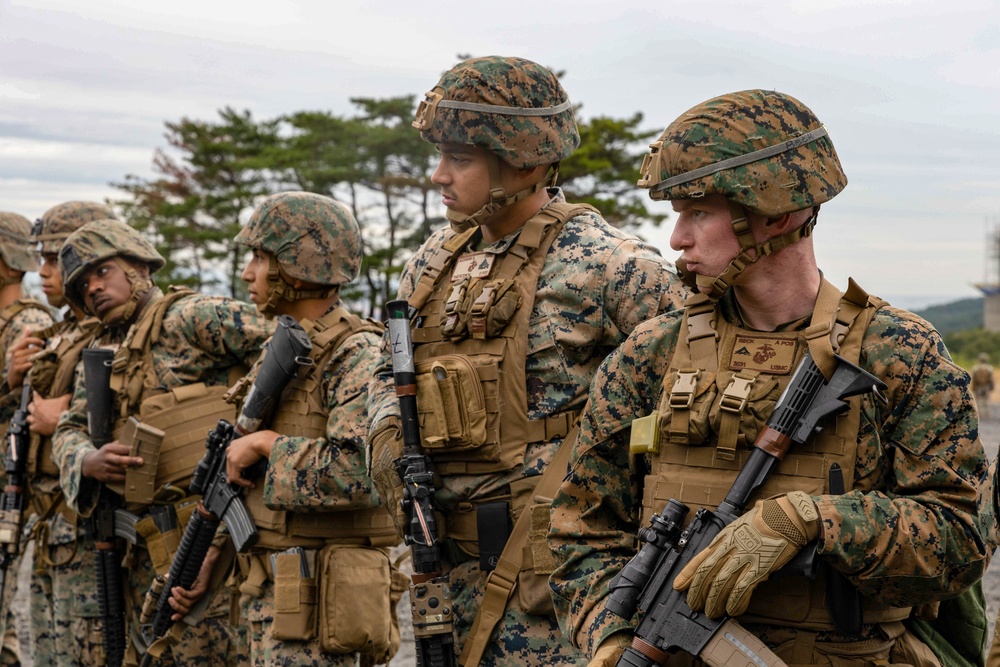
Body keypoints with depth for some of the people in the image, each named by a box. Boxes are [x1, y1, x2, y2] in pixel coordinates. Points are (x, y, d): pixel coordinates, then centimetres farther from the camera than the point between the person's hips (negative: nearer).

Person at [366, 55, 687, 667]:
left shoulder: (597, 261, -11)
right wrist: (387, 436, 3)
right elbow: (391, 369, 23)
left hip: (548, 563, -7)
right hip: (452, 558, 7)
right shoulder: (438, 258, 11)